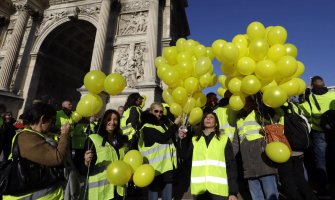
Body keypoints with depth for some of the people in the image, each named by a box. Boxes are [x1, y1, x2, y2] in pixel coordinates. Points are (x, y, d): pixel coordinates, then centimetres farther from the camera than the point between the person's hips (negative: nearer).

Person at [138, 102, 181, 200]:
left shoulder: (164, 124, 11)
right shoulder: (147, 127, -11)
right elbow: (163, 138, -23)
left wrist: (178, 135, -1)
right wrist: (175, 124, -17)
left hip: (167, 165, 7)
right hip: (155, 166, -6)